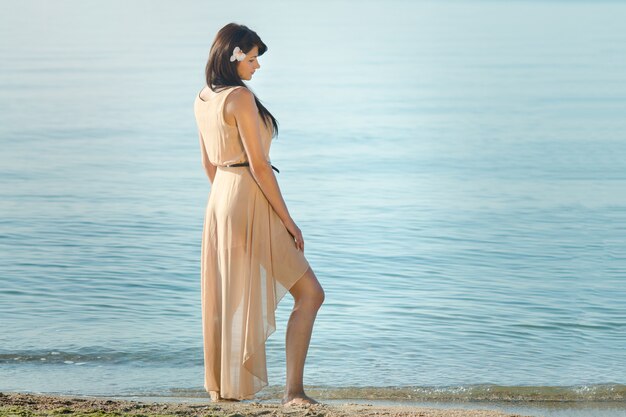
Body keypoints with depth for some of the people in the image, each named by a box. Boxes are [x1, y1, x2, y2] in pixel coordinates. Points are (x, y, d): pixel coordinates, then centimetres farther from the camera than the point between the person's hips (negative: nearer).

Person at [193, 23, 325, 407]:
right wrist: (288, 220, -14)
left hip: (220, 201, 9)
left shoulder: (203, 99, 11)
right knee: (310, 292, -5)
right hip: (250, 202, -9)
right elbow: (258, 165, -18)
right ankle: (293, 390, -11)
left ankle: (222, 387, 22)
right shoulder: (240, 97, -16)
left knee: (229, 296, 17)